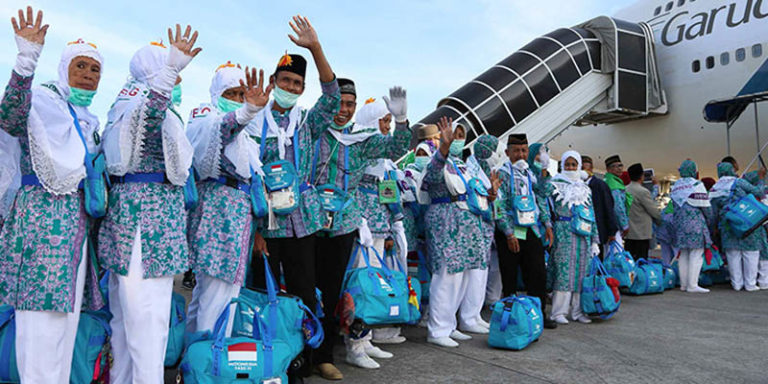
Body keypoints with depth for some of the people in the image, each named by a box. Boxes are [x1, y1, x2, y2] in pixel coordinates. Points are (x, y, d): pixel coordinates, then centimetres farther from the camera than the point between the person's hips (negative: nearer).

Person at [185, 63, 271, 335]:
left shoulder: (243, 137, 26)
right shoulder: (204, 116, 1)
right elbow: (221, 128, -27)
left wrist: (254, 230, 21)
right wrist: (247, 111, -49)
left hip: (239, 211, 9)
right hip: (219, 207, -9)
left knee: (207, 287, 15)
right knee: (219, 295, -11)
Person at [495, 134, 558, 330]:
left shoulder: (531, 173, 15)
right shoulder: (503, 173, -5)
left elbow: (541, 200, 19)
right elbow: (500, 206, -12)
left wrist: (547, 224, 9)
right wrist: (509, 233, -16)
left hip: (532, 231, 6)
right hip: (510, 233, -5)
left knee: (538, 273, 6)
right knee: (510, 277, 3)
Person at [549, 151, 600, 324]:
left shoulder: (585, 188, 18)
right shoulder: (556, 184, 4)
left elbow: (592, 214, 18)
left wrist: (595, 240, 14)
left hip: (584, 235, 5)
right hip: (564, 233, -5)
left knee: (581, 272, 6)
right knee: (564, 272, -7)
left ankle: (577, 310, 15)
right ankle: (559, 311, 0)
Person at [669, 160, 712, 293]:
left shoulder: (675, 186, 13)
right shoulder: (696, 185, -8)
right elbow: (705, 206, -7)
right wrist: (709, 221, 7)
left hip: (679, 224, 7)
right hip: (695, 224, -7)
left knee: (683, 254, 12)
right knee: (696, 254, -4)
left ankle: (683, 284, 15)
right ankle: (692, 285, -6)